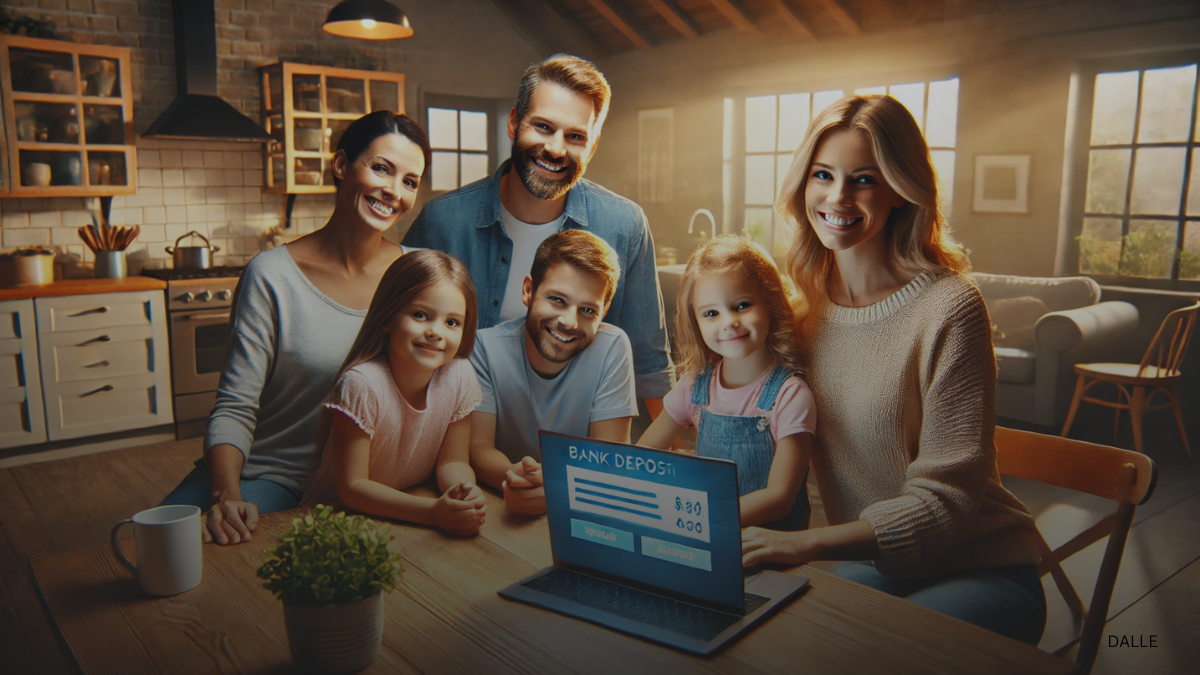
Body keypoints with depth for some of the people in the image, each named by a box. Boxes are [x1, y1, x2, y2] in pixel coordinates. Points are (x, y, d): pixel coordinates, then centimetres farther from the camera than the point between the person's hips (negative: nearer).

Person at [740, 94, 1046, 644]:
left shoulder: (948, 307, -18)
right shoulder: (809, 302, 1)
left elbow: (947, 496, -19)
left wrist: (808, 544, -30)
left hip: (979, 571, -4)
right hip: (871, 565, 5)